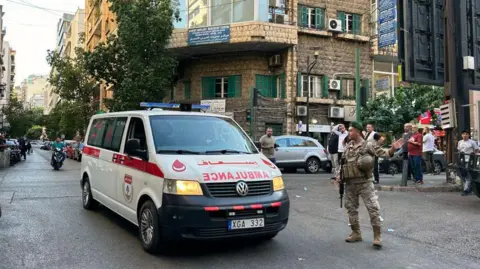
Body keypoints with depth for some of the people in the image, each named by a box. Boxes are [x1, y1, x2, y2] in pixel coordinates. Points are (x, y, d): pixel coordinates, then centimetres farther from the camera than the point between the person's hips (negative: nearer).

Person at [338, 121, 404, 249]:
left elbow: (383, 152, -15)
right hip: (350, 183, 6)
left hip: (364, 182, -6)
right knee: (351, 208, 12)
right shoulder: (347, 147, 11)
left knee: (373, 208, -8)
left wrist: (393, 149, -34)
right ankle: (356, 233, 26)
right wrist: (340, 177, 10)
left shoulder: (368, 146, -6)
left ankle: (377, 236, 0)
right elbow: (343, 164, 19)